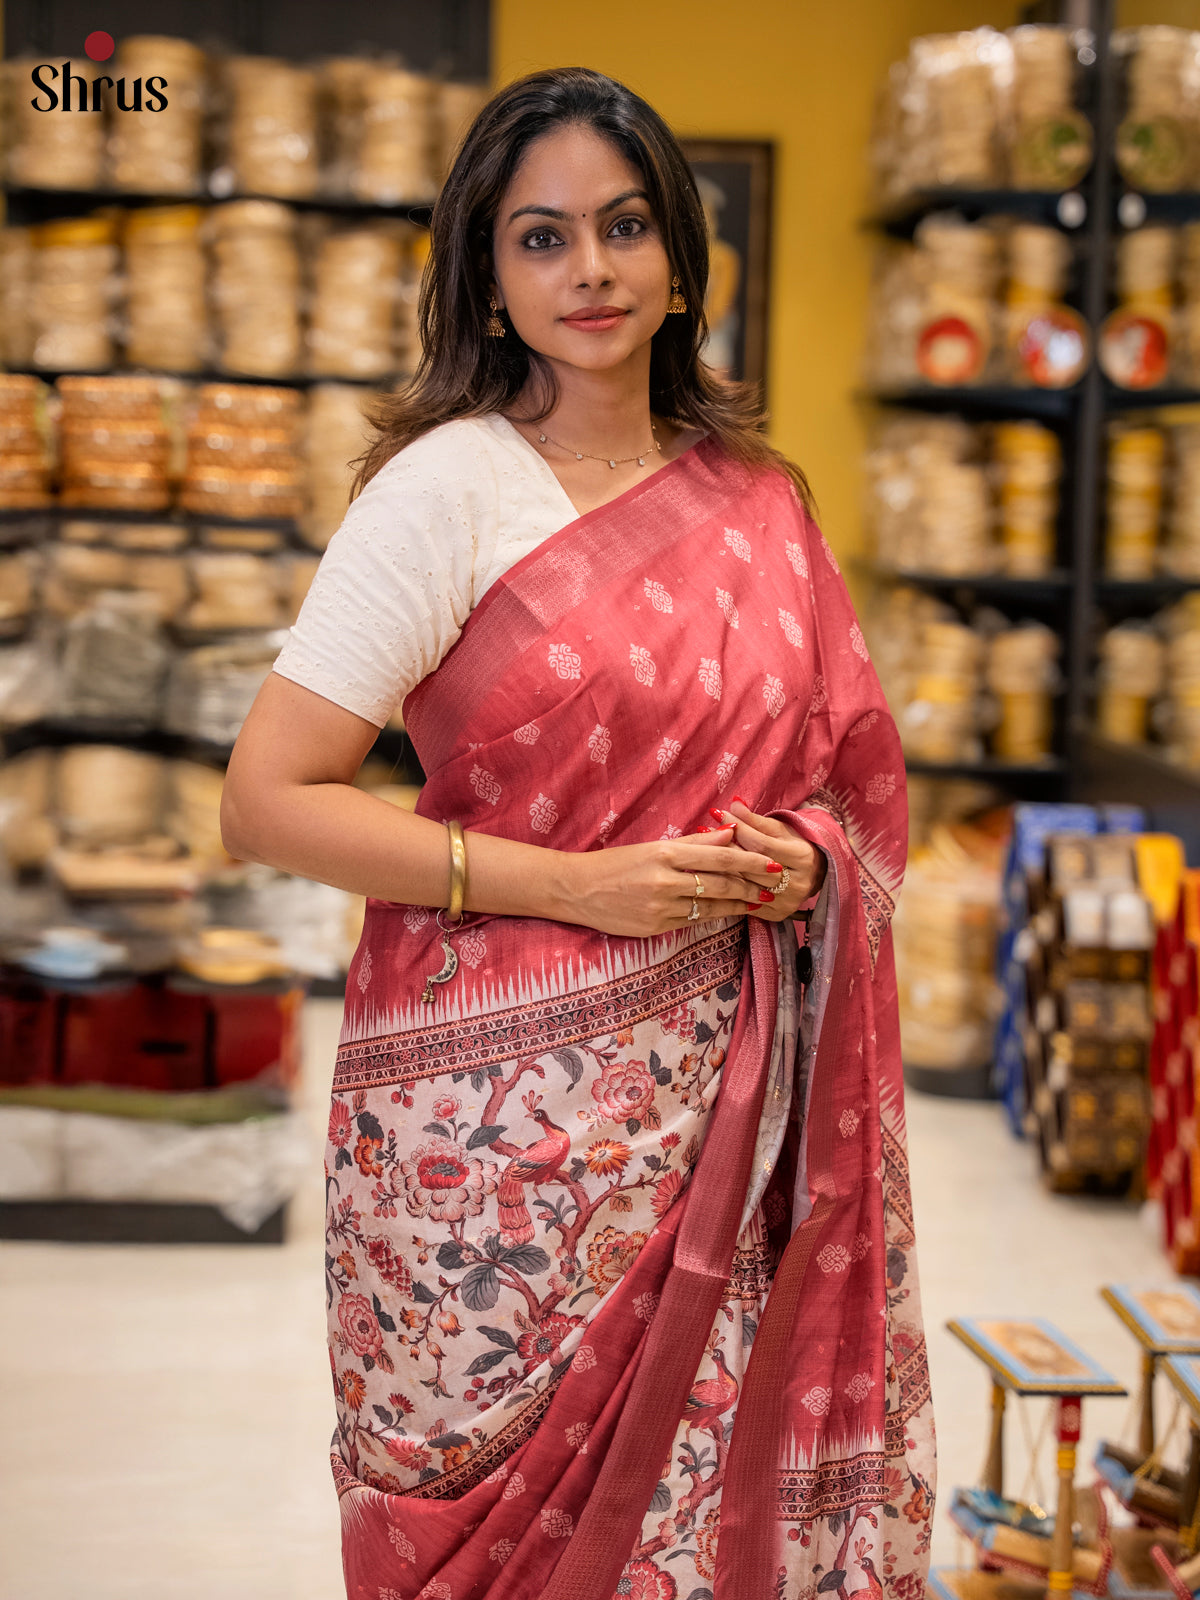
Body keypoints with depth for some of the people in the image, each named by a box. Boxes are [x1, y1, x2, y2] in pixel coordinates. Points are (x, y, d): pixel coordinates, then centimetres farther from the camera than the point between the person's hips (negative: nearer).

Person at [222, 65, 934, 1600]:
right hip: (506, 1110, -4)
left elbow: (844, 772, 20)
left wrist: (803, 856, -3)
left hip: (723, 1106, 4)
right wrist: (575, 884, -16)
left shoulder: (755, 497, 8)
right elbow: (268, 799, -12)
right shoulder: (447, 486, -8)